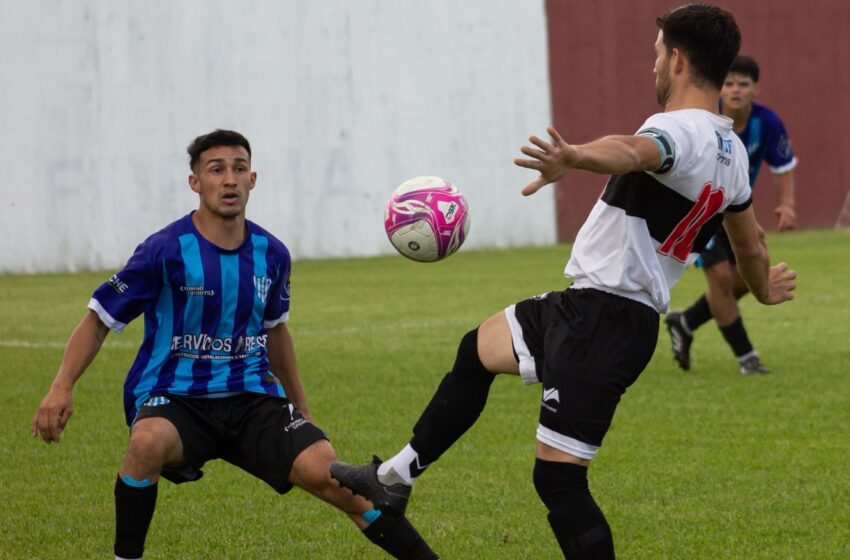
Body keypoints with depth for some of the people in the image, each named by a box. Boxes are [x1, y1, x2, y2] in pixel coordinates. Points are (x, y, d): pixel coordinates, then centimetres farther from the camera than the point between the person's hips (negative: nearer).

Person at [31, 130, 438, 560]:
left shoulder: (271, 254, 4)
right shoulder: (164, 251, -10)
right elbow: (99, 320, -3)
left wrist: (300, 408, 30)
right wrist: (61, 388, -17)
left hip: (251, 397, 3)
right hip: (175, 400, -3)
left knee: (326, 472, -18)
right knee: (149, 442, -38)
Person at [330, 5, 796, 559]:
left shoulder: (679, 130, -20)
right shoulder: (732, 153, 10)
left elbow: (633, 151, -45)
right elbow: (752, 245, 26)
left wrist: (572, 158, -66)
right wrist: (766, 289, 48)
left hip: (602, 321, -10)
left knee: (558, 478, -9)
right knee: (477, 351, 27)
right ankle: (395, 478, 37)